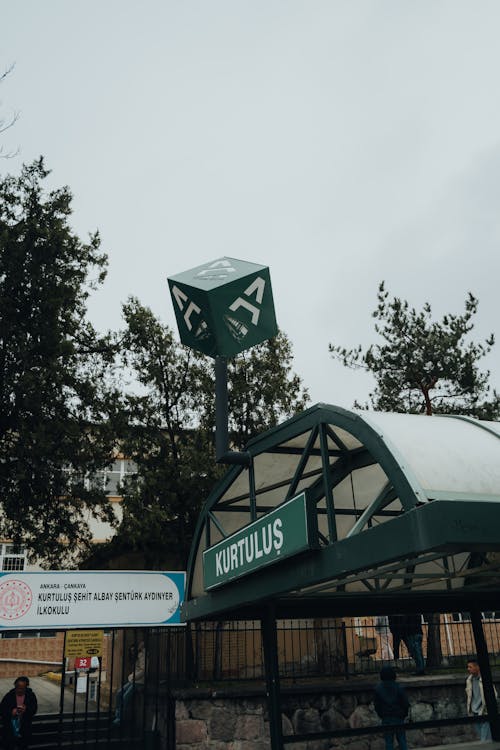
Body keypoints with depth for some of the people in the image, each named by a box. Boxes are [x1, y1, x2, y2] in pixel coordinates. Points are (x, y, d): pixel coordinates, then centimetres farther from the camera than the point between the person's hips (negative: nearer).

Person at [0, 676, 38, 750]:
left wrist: (26, 709, -25)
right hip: (10, 729, -1)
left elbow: (34, 709, -3)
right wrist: (11, 712, -26)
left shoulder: (31, 695, -8)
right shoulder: (9, 696, -11)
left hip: (25, 729, 1)